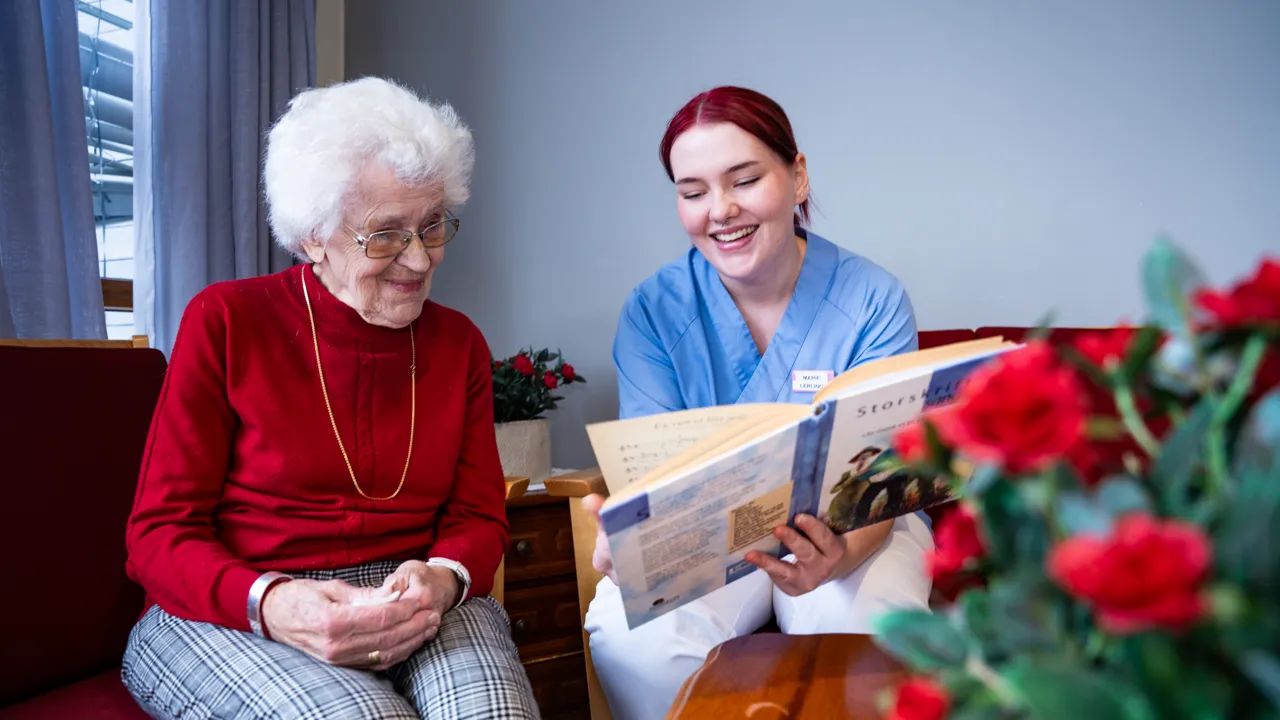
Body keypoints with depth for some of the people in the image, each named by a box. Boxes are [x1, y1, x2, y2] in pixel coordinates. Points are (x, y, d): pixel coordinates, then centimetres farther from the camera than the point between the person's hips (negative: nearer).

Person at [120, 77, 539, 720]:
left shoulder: (458, 342, 9)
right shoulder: (225, 322, -1)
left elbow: (479, 516, 7)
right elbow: (161, 531, -3)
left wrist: (442, 580, -18)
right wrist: (270, 604, -24)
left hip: (416, 611, 3)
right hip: (229, 617, -2)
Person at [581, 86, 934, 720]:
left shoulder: (872, 300, -10)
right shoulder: (653, 310, -6)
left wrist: (840, 555, -40)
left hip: (853, 528, 0)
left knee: (865, 637, -33)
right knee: (627, 637, -30)